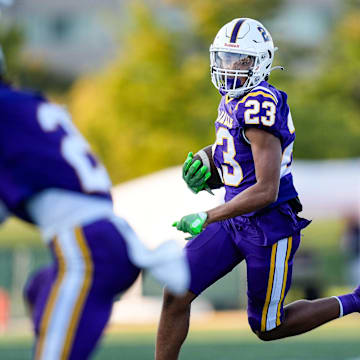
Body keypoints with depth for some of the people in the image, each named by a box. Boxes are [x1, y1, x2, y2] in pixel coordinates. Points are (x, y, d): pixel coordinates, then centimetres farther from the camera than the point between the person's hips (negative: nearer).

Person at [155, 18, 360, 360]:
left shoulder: (260, 106, -24)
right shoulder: (231, 101, 5)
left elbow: (267, 190, -26)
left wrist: (207, 218, -24)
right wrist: (206, 169, 0)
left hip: (269, 228, -8)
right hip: (234, 223, 8)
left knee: (266, 327, 7)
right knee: (176, 294, -2)